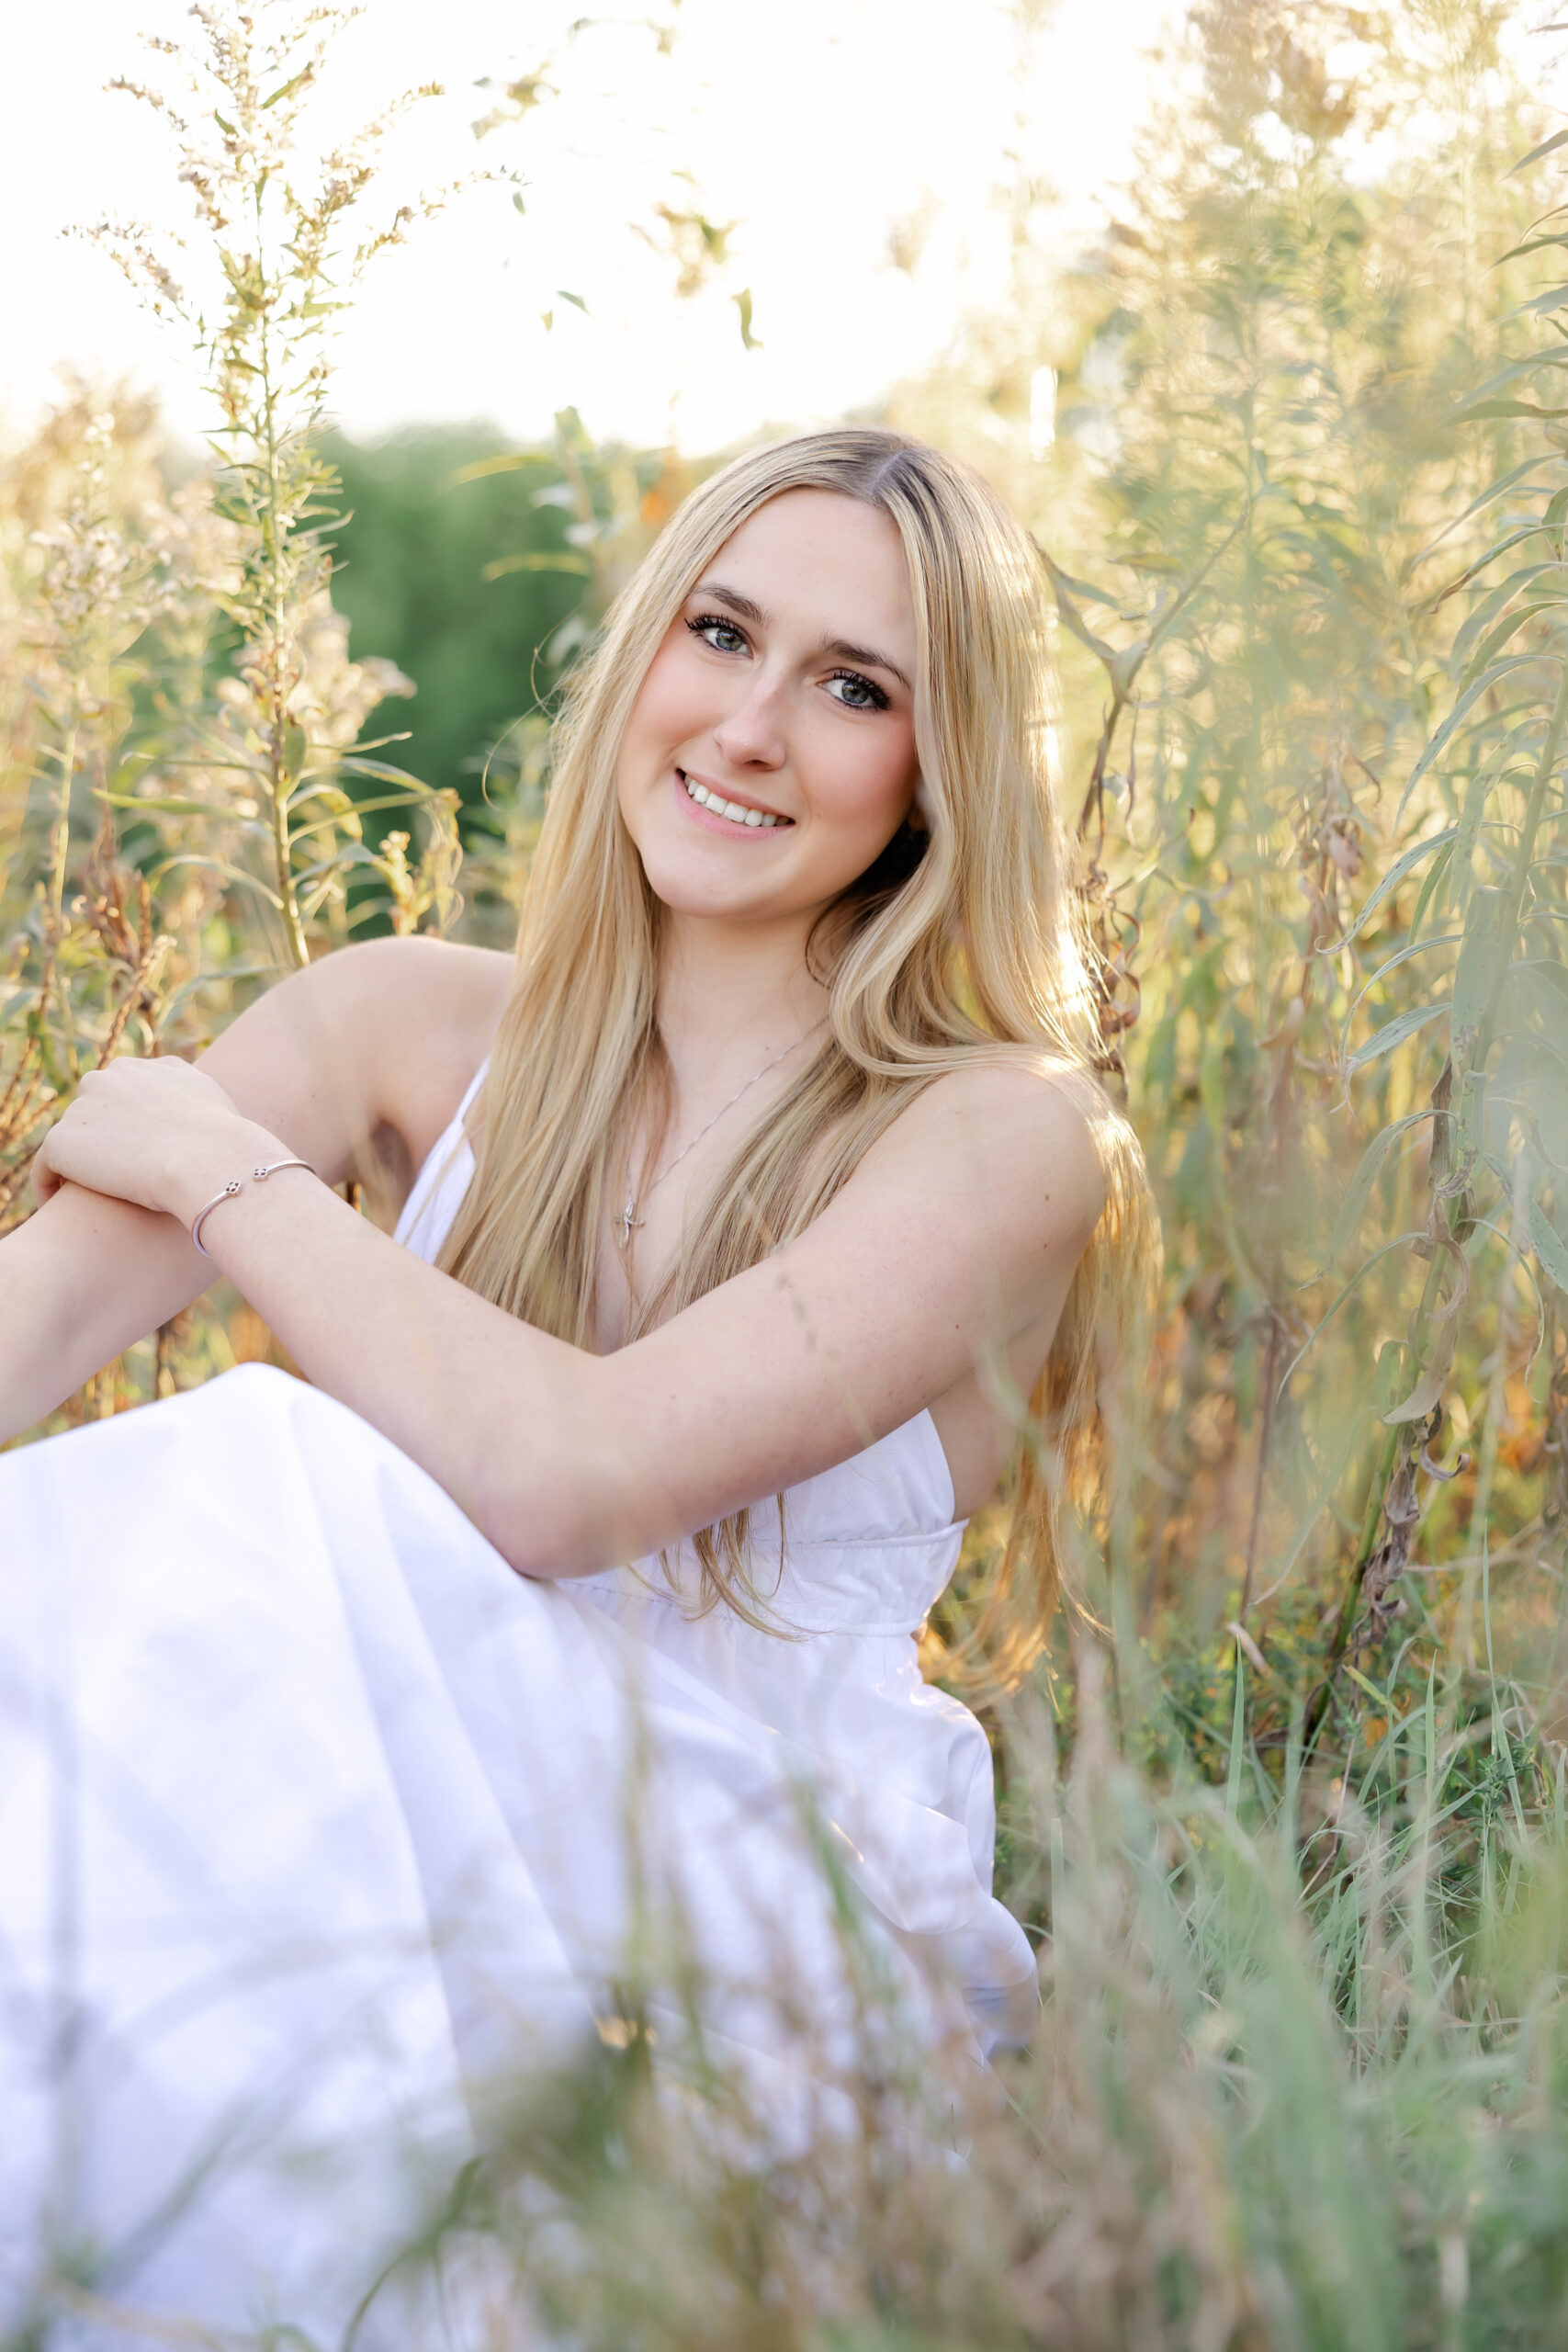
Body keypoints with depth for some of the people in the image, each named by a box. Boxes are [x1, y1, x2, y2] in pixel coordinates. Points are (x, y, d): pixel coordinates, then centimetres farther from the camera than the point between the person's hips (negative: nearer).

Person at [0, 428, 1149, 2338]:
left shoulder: (1002, 1136, -9)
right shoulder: (427, 1026, 5)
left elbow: (555, 1477, -22)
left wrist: (223, 1159, -10)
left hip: (763, 1920, -3)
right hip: (434, 1848, 4)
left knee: (268, 1489, -28)